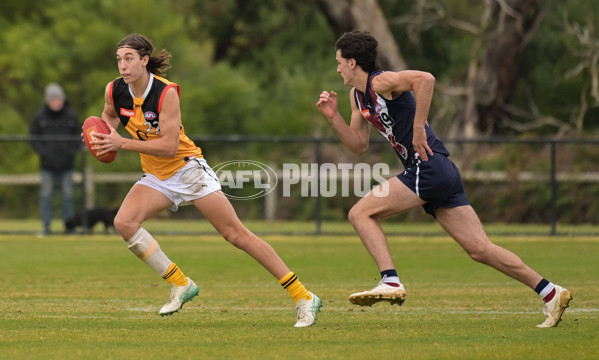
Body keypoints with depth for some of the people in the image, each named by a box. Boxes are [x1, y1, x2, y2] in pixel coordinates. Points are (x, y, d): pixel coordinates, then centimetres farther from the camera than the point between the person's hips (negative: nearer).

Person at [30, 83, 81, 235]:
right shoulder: (40, 117, -2)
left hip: (66, 165, 1)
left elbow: (79, 136, 8)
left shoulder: (71, 116, 0)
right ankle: (46, 225, 4)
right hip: (47, 165, -1)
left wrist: (72, 151, -5)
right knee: (46, 196, -1)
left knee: (67, 195, 3)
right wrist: (43, 151, -8)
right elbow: (33, 137, 5)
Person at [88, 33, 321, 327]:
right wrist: (105, 135, -3)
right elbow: (109, 115, 19)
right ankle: (180, 284, -5)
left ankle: (303, 297, -5)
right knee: (124, 222, -19)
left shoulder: (166, 93, -23)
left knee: (236, 234, -9)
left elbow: (169, 146, -27)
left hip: (188, 169, -6)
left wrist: (123, 144, -28)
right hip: (156, 178, 6)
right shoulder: (115, 91, -6)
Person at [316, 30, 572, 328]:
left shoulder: (381, 82, -9)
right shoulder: (358, 96, 19)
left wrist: (418, 129, -24)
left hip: (429, 167, -10)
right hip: (443, 175, 10)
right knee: (480, 250, 4)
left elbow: (425, 79, -27)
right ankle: (551, 293, 4)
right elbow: (358, 145, 24)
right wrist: (333, 116, 12)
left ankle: (390, 282, -18)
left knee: (360, 213, -9)